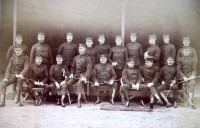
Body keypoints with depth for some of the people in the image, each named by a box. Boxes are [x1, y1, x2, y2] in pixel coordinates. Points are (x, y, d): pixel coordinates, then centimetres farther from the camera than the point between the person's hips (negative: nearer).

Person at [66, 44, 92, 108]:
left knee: (79, 83, -35)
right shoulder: (76, 57, 14)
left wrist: (85, 77, -21)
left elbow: (89, 69, -9)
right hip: (76, 75, 6)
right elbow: (73, 67, 21)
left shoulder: (87, 58, -2)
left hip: (83, 74, -6)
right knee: (68, 84, -15)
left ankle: (79, 101, -33)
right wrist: (72, 73, 3)